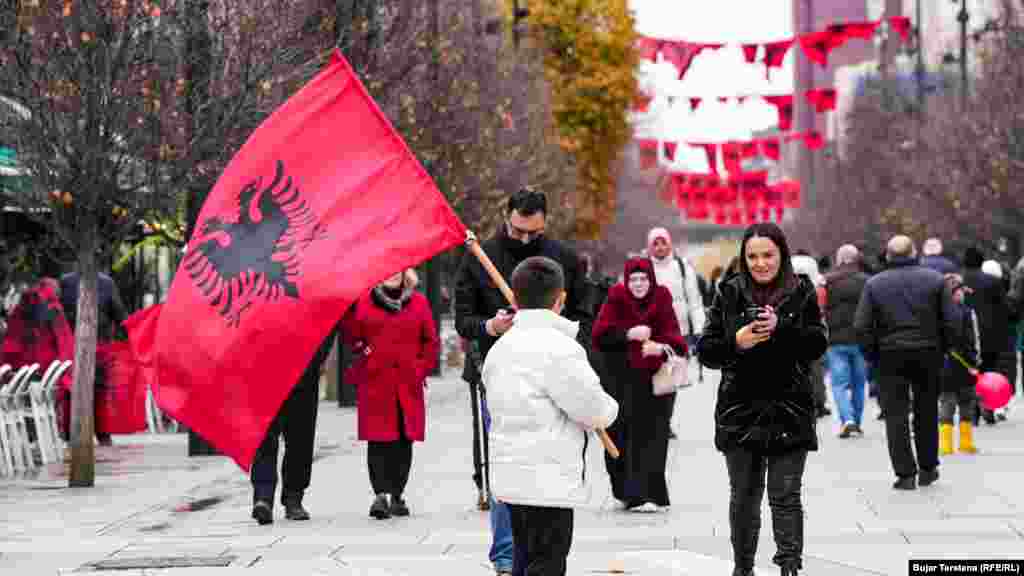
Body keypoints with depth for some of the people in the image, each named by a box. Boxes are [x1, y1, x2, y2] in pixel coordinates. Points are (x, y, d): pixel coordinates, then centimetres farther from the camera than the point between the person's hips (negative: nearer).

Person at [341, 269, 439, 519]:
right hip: (374, 381, -2)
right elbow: (351, 335, 8)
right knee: (378, 439, -9)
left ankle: (397, 496, 15)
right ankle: (380, 494, -13)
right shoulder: (363, 302, 6)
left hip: (408, 384, 2)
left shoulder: (419, 302, 10)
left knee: (404, 440, 5)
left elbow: (431, 341, 12)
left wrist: (422, 370, 3)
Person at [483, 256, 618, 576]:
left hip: (511, 476, 9)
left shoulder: (500, 348, 11)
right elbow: (593, 409, -15)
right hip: (547, 483, -8)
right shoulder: (558, 347, -16)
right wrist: (609, 409, 6)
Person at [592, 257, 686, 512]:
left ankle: (647, 495, -7)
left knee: (650, 437, -7)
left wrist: (663, 347, -28)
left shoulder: (662, 301, 0)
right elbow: (599, 335, -8)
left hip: (654, 380, 0)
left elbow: (674, 337, -6)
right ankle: (625, 491, 16)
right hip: (621, 381, 0)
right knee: (621, 435, 0)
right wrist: (628, 334, -22)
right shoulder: (616, 299, -1)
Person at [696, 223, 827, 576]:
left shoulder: (802, 294, 3)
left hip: (790, 412, -2)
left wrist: (780, 327, -20)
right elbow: (705, 351, 3)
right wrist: (736, 342, -15)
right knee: (744, 497, 11)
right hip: (740, 412, 2)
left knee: (785, 496, -5)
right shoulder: (729, 294, 5)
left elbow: (818, 344, -7)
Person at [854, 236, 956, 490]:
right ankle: (927, 469, 21)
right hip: (928, 354, 1)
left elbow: (861, 326, -6)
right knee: (926, 413, 14)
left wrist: (872, 354, 4)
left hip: (890, 355, -1)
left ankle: (905, 474, -2)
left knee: (896, 415, 3)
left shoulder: (874, 284, -1)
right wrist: (943, 348, 8)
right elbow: (950, 321, -4)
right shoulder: (935, 279, 0)